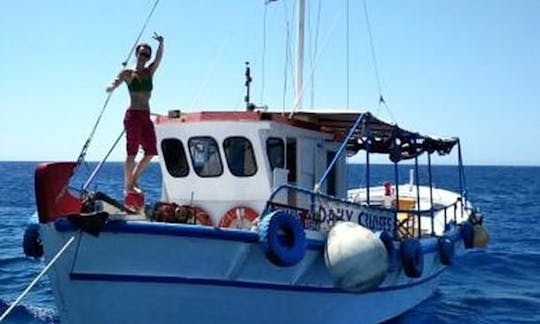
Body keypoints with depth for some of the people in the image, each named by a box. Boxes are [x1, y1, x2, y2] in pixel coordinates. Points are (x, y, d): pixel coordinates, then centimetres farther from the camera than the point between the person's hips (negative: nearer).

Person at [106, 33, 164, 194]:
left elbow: (159, 58, -4)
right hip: (133, 115, -6)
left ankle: (133, 180, 20)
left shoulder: (150, 72, 11)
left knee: (151, 152, 4)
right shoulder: (128, 73, -1)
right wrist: (112, 87, -39)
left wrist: (161, 44, -22)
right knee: (132, 152, -4)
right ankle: (127, 186, 4)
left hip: (146, 116, 6)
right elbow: (116, 82, -15)